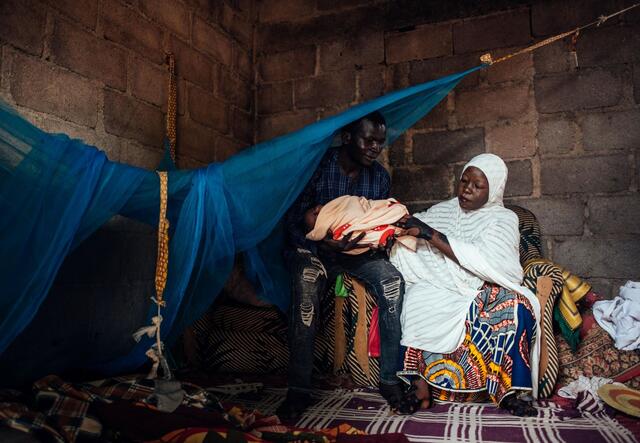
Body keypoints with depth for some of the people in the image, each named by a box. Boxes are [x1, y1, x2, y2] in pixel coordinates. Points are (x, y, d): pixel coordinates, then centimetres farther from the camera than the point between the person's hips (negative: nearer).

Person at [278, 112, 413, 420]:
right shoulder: (316, 167, -11)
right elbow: (293, 223, -12)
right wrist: (327, 243, -30)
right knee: (307, 279, -37)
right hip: (313, 248, -4)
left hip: (359, 250, 4)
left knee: (393, 281, -25)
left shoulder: (380, 177, 4)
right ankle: (299, 389, -31)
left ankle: (390, 379, -15)